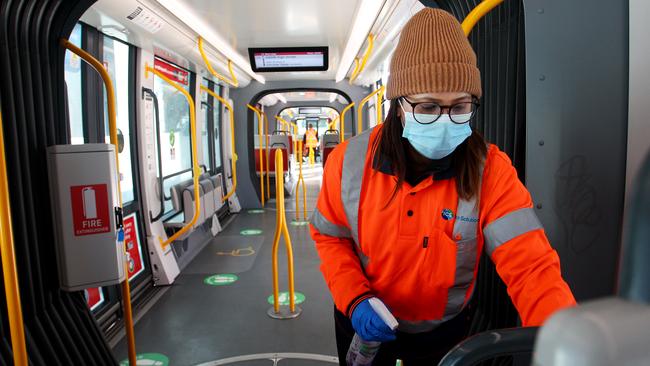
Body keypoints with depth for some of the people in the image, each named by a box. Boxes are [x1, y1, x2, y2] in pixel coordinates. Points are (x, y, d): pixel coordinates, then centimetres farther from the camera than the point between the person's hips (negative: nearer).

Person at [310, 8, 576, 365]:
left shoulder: (491, 170, -23)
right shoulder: (349, 161, -19)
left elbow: (530, 265, -30)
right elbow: (330, 236, -7)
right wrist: (354, 300, -22)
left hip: (442, 330, 0)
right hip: (362, 321, 1)